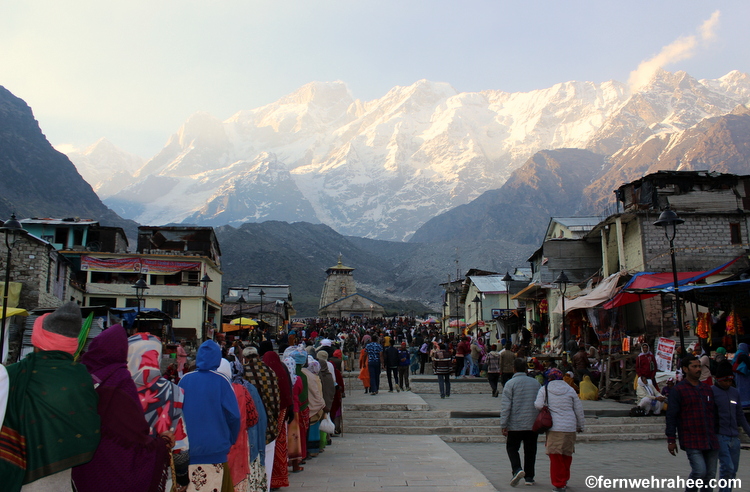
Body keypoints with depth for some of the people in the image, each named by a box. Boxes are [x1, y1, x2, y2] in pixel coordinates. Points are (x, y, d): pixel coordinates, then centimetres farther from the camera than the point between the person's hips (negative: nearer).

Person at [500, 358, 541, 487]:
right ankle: (529, 477, 17)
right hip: (533, 424, 4)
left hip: (515, 425, -4)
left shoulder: (510, 384, -8)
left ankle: (517, 469, -12)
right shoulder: (536, 383, 6)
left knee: (512, 447, 9)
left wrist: (503, 425, -8)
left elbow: (505, 406, -12)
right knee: (530, 450, 13)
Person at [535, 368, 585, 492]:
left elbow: (538, 405, -11)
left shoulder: (544, 389, 0)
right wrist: (580, 426, 21)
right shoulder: (570, 390, 7)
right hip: (570, 427, 3)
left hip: (554, 427, -3)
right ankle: (564, 480, 28)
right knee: (567, 455, 17)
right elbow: (579, 409, 10)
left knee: (555, 457, 0)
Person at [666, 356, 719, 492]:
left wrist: (717, 434, 19)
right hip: (692, 441, -6)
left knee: (710, 474, 7)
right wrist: (671, 440, -9)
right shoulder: (678, 390, -4)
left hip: (711, 440, 6)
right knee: (699, 471, -14)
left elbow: (713, 413, 22)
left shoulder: (707, 389, 15)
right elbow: (671, 416, -5)